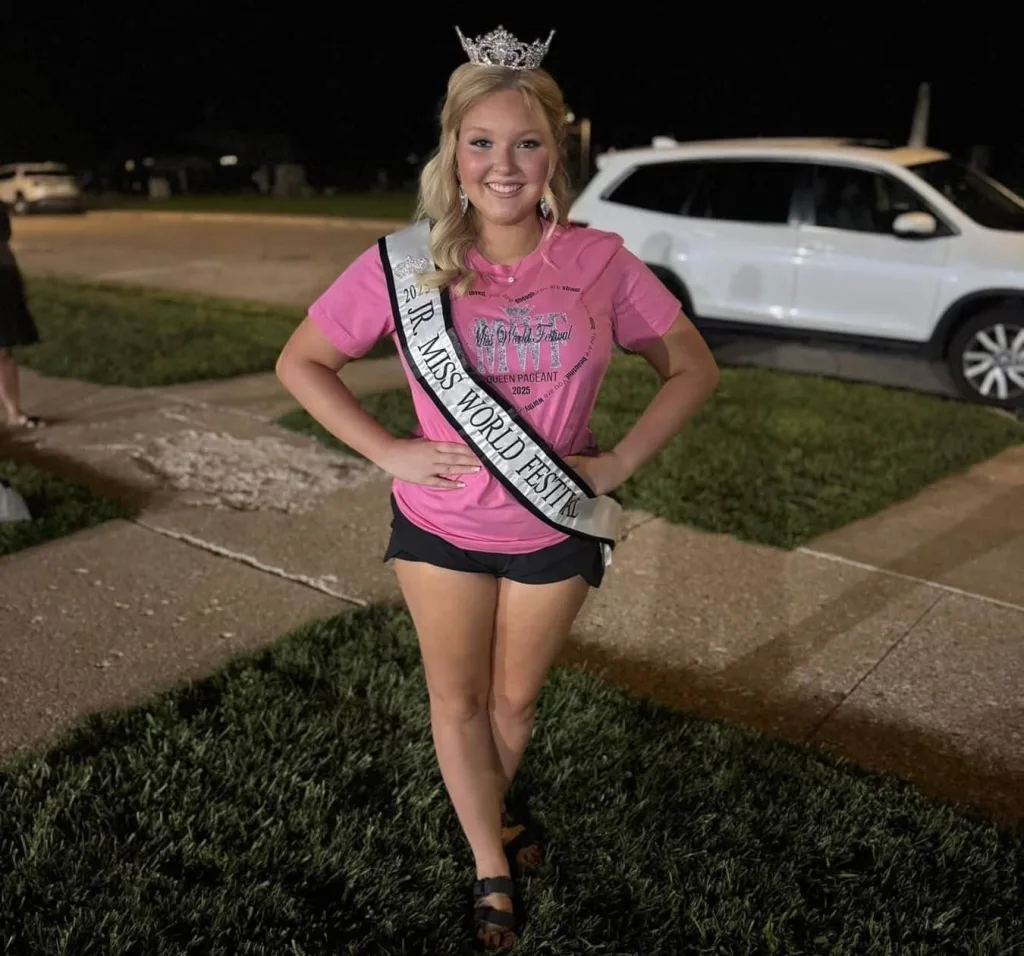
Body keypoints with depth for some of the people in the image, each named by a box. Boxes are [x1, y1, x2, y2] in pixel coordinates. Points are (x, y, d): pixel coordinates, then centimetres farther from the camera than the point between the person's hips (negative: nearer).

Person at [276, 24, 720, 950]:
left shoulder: (600, 263, -11)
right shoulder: (407, 264, -13)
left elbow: (694, 368, -1)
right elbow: (301, 362, -4)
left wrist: (619, 462, -10)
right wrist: (388, 450, -13)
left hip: (556, 530, 1)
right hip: (440, 526, 0)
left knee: (515, 701, 20)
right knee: (457, 700, 14)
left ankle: (491, 803, 54)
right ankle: (493, 872, 38)